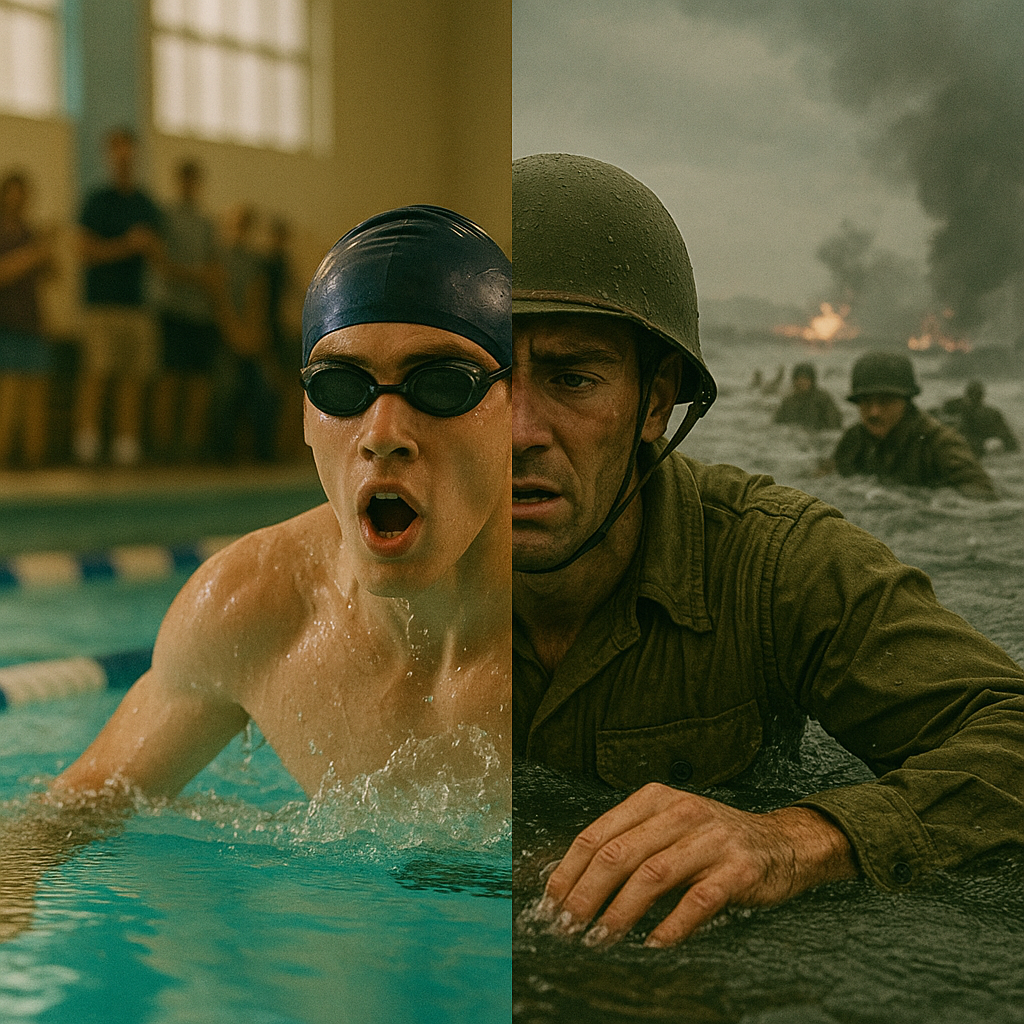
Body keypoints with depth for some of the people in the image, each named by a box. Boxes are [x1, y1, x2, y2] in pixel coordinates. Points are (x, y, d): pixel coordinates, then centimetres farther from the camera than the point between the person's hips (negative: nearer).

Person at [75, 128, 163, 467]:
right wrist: (128, 244, -11)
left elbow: (156, 256, 16)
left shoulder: (147, 205, 17)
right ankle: (86, 439, -9)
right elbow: (87, 251, -5)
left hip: (137, 302, 5)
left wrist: (148, 244, -5)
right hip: (104, 302, -5)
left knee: (134, 376, 0)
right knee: (97, 374, -11)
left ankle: (127, 443, 2)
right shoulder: (98, 201, 2)